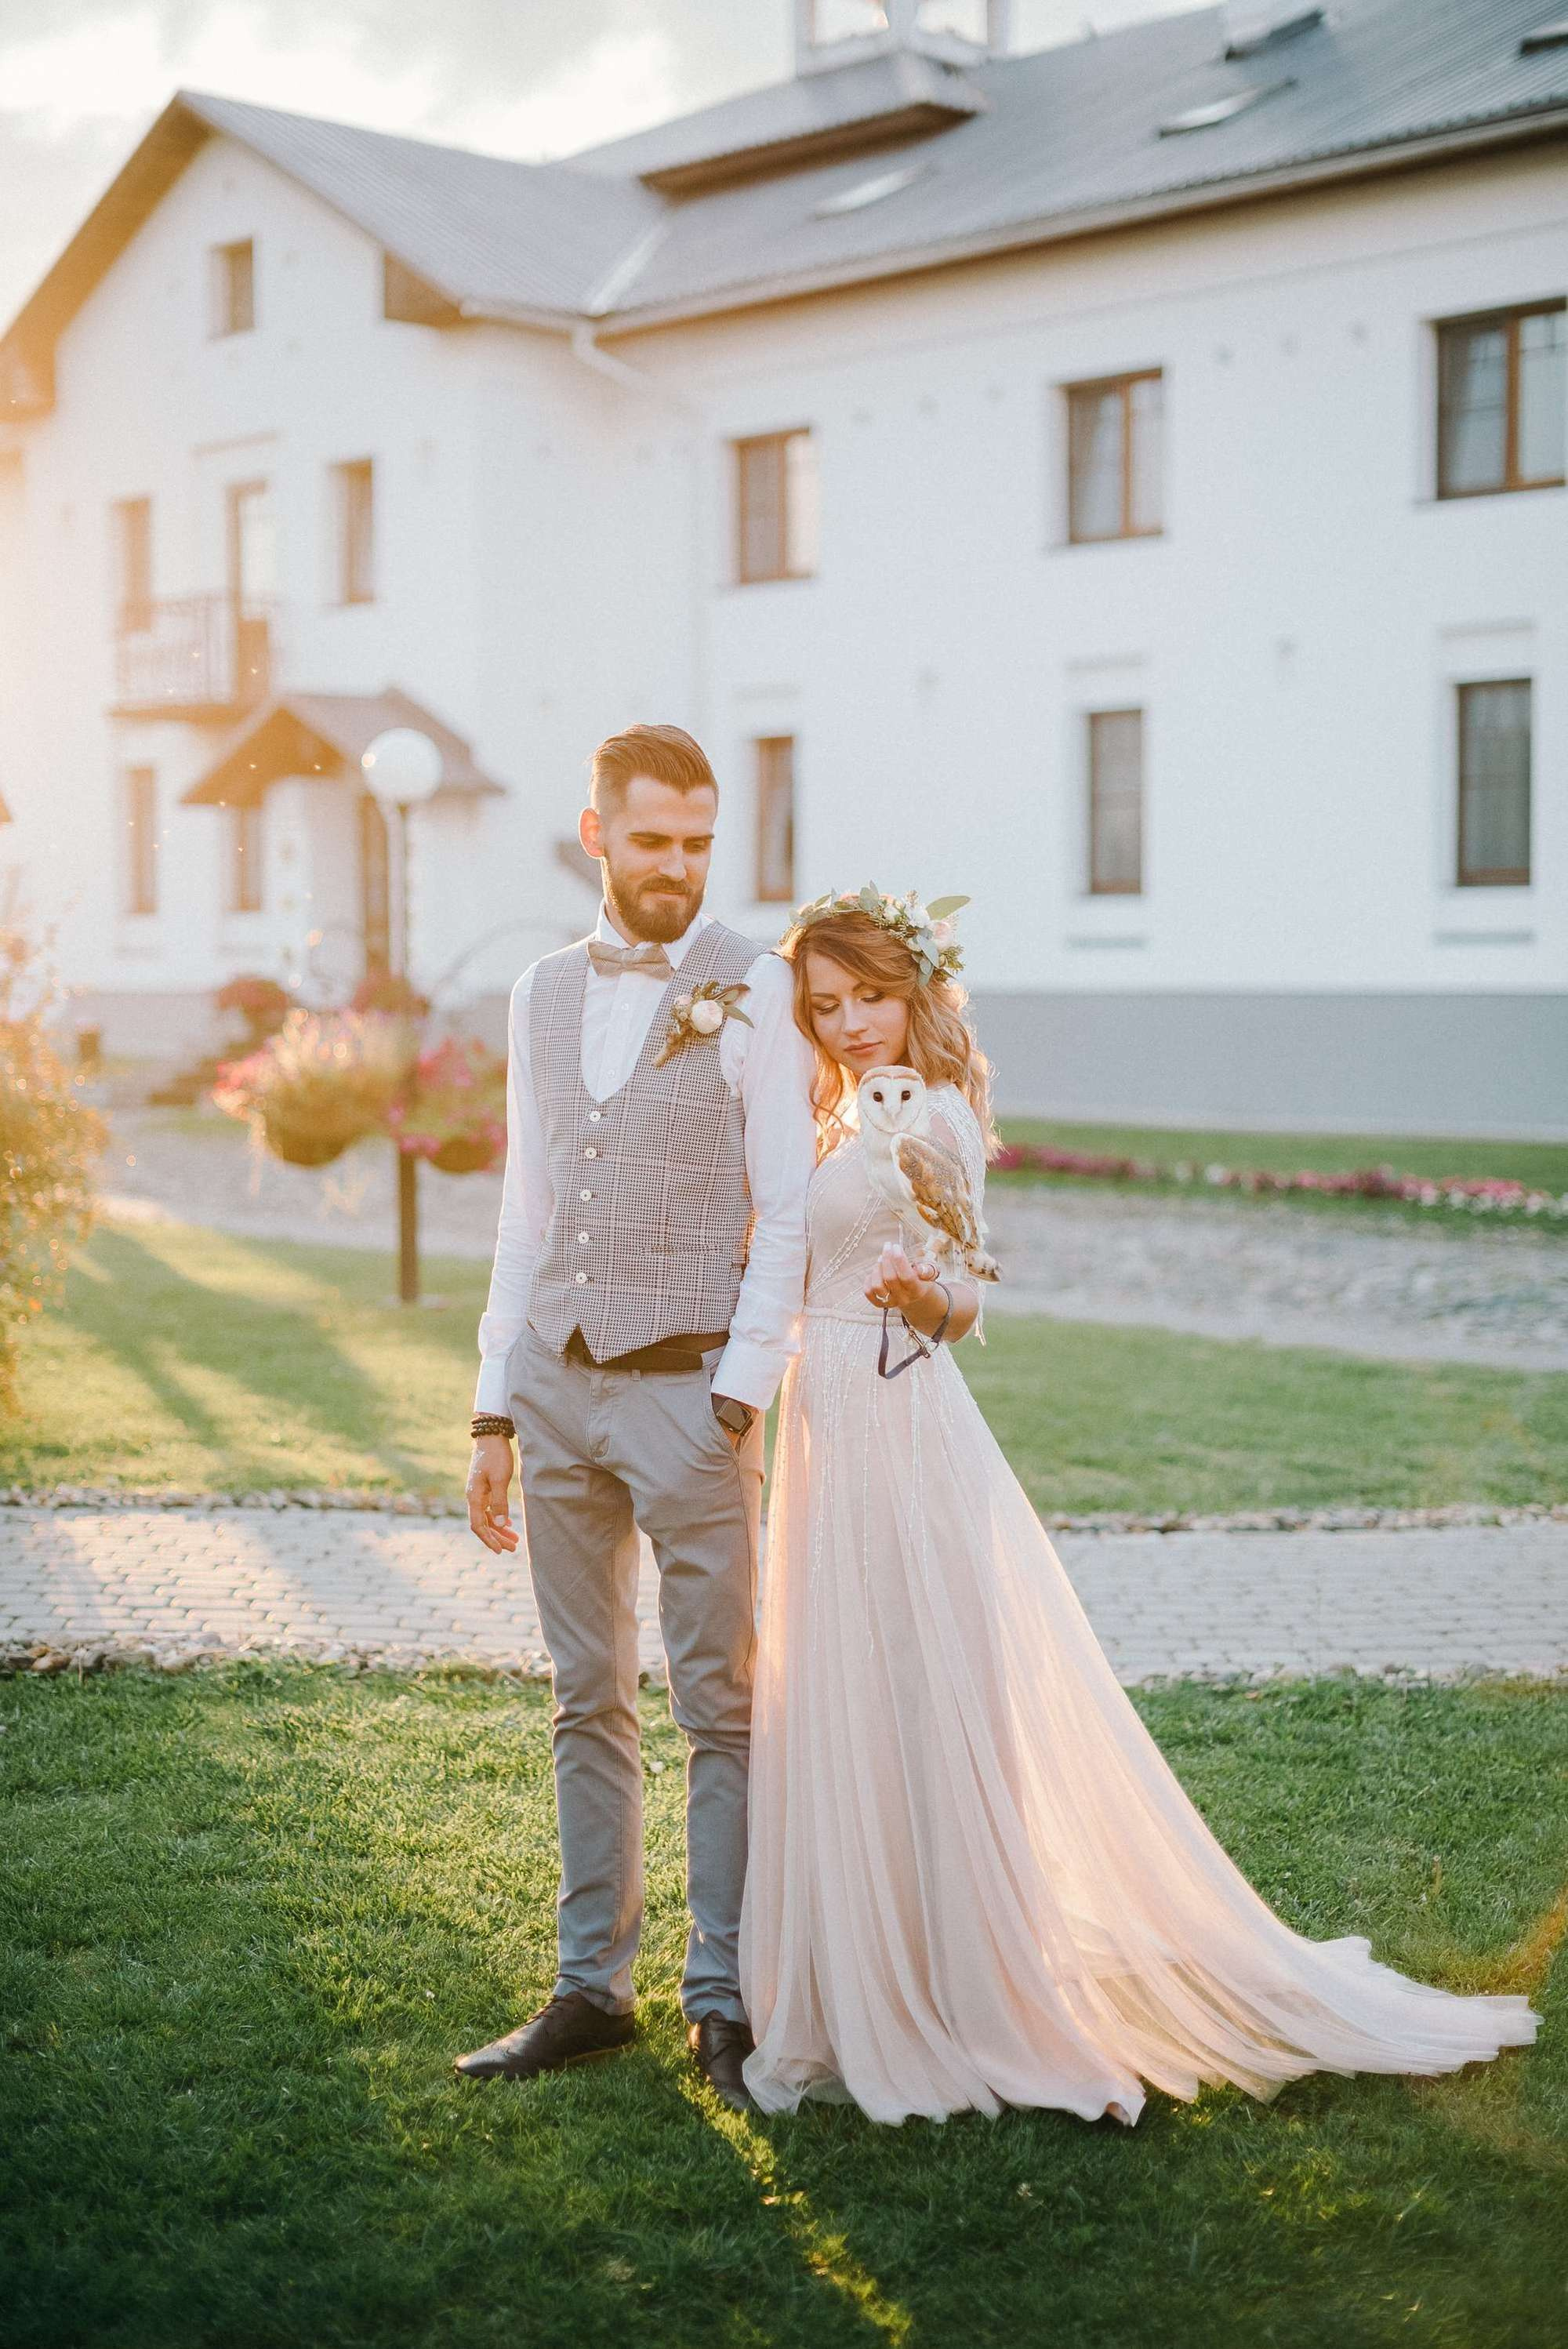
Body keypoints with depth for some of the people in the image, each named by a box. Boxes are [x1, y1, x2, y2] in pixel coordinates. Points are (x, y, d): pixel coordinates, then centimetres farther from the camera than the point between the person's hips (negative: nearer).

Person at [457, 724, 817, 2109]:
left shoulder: (753, 991, -2)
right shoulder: (543, 995, 13)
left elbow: (787, 1212, -5)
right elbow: (526, 1214, 15)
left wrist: (740, 1396, -13)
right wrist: (496, 1410, 11)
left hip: (689, 1386, -5)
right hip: (559, 1385, 5)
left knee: (721, 1707, 1)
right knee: (589, 1703, 11)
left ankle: (723, 1996, 11)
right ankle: (592, 1986, 20)